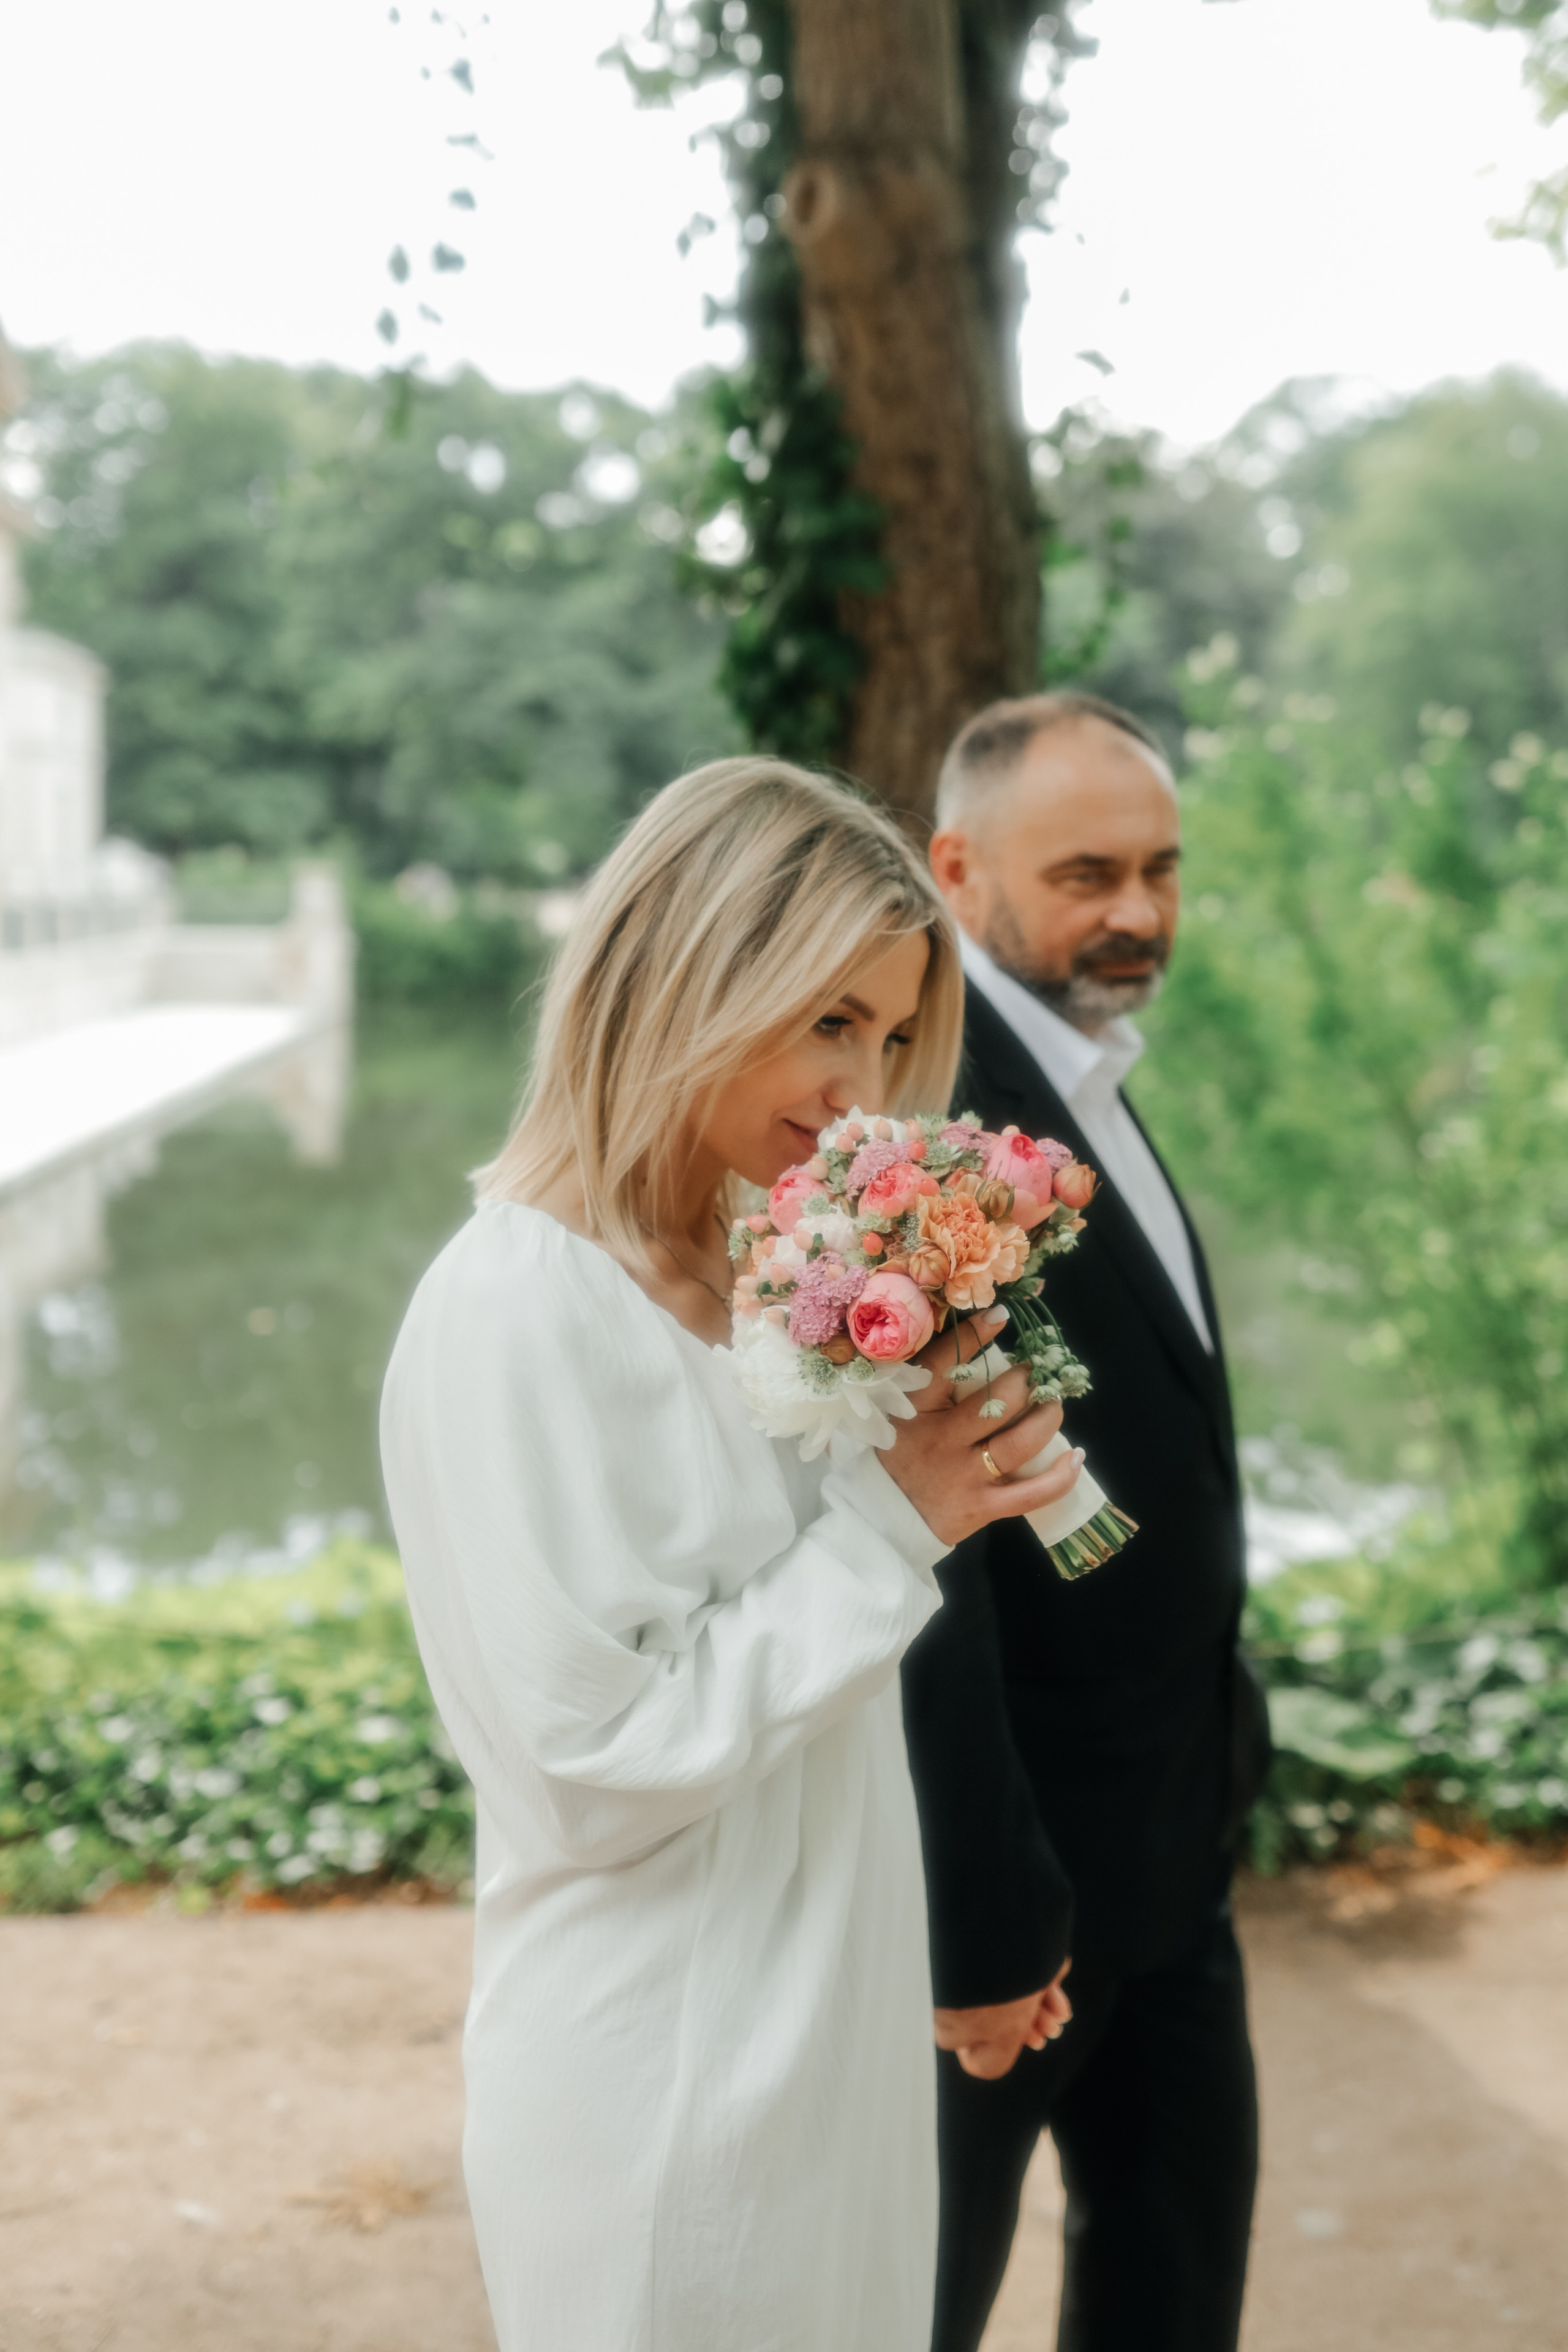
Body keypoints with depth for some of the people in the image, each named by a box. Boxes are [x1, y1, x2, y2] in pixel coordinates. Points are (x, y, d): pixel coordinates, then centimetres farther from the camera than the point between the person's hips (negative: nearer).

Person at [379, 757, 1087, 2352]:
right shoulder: (516, 1310, -20)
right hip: (665, 2084, -8)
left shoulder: (751, 1276, 7)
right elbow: (591, 1757, -22)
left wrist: (947, 1471, -1)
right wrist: (888, 1523, -19)